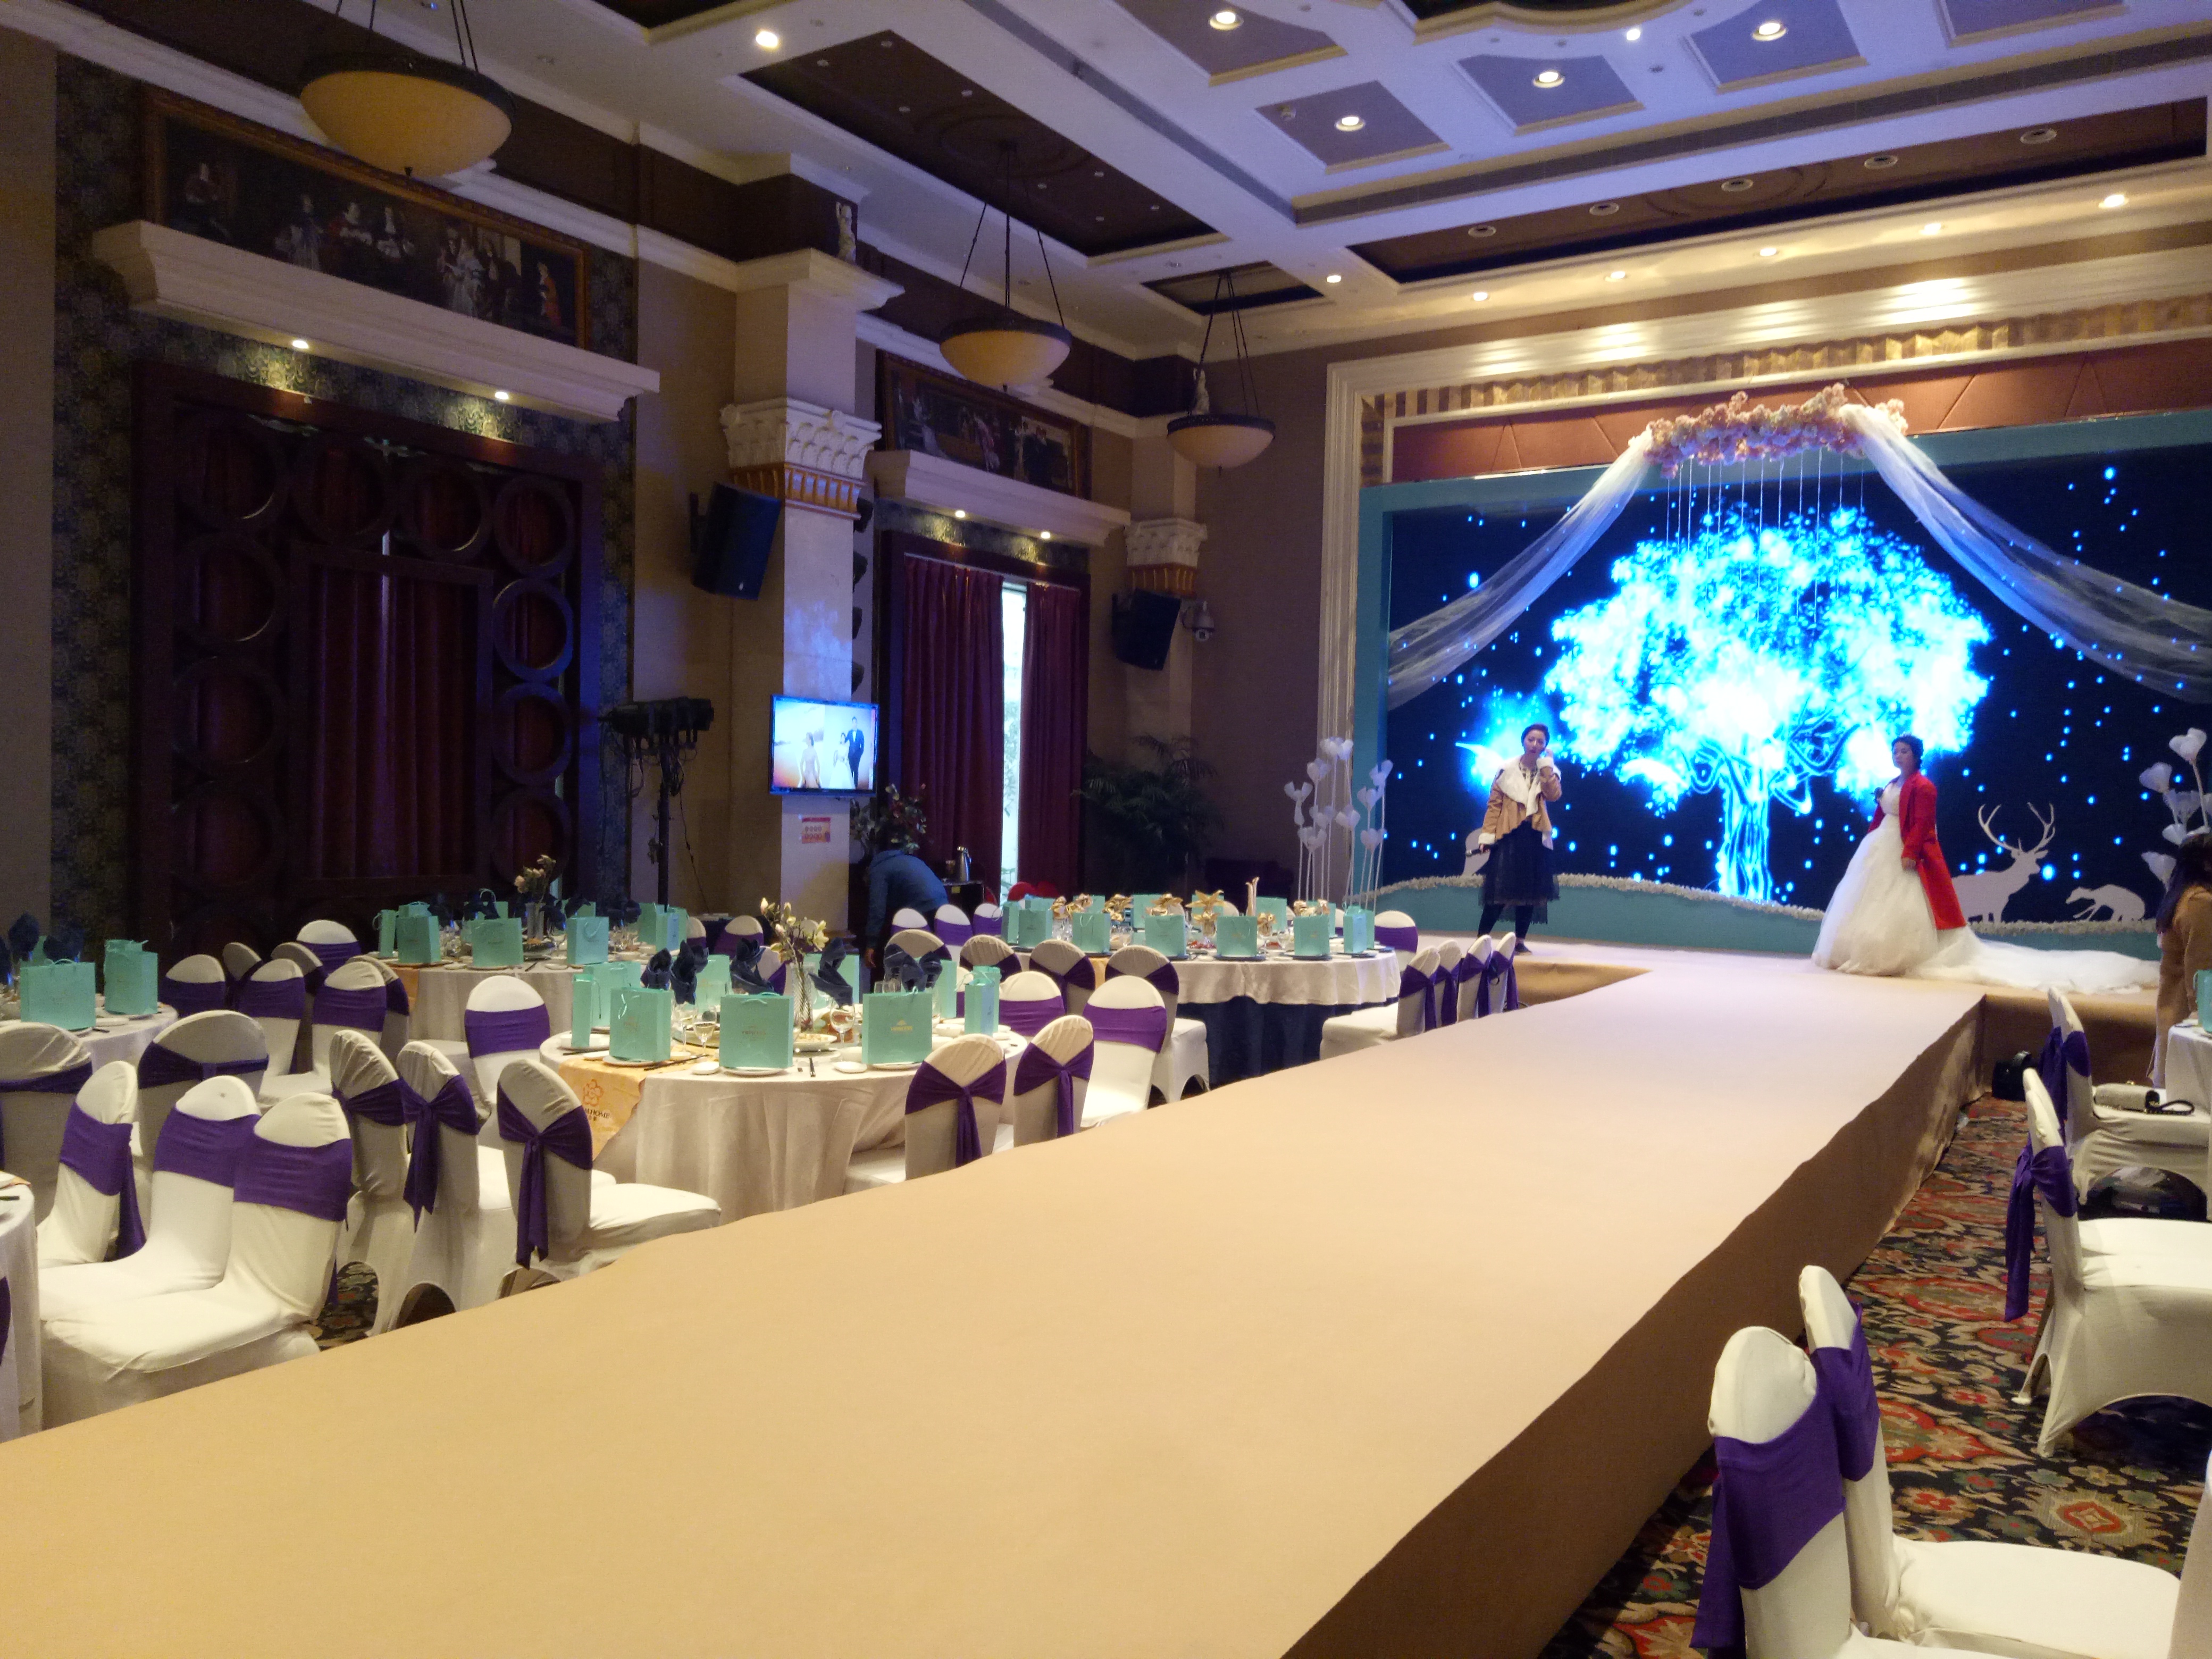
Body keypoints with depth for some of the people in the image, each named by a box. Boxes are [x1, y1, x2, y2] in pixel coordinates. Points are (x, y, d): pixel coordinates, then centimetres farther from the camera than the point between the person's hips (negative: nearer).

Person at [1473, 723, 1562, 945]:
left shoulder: (1549, 771, 7)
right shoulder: (1507, 769, 2)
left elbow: (1553, 795, -13)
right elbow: (1495, 804, 1)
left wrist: (1545, 763, -11)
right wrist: (1486, 835, -7)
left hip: (1535, 837, 3)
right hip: (1509, 835, -3)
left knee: (1529, 889, 3)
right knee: (1500, 888, -8)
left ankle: (1520, 940, 12)